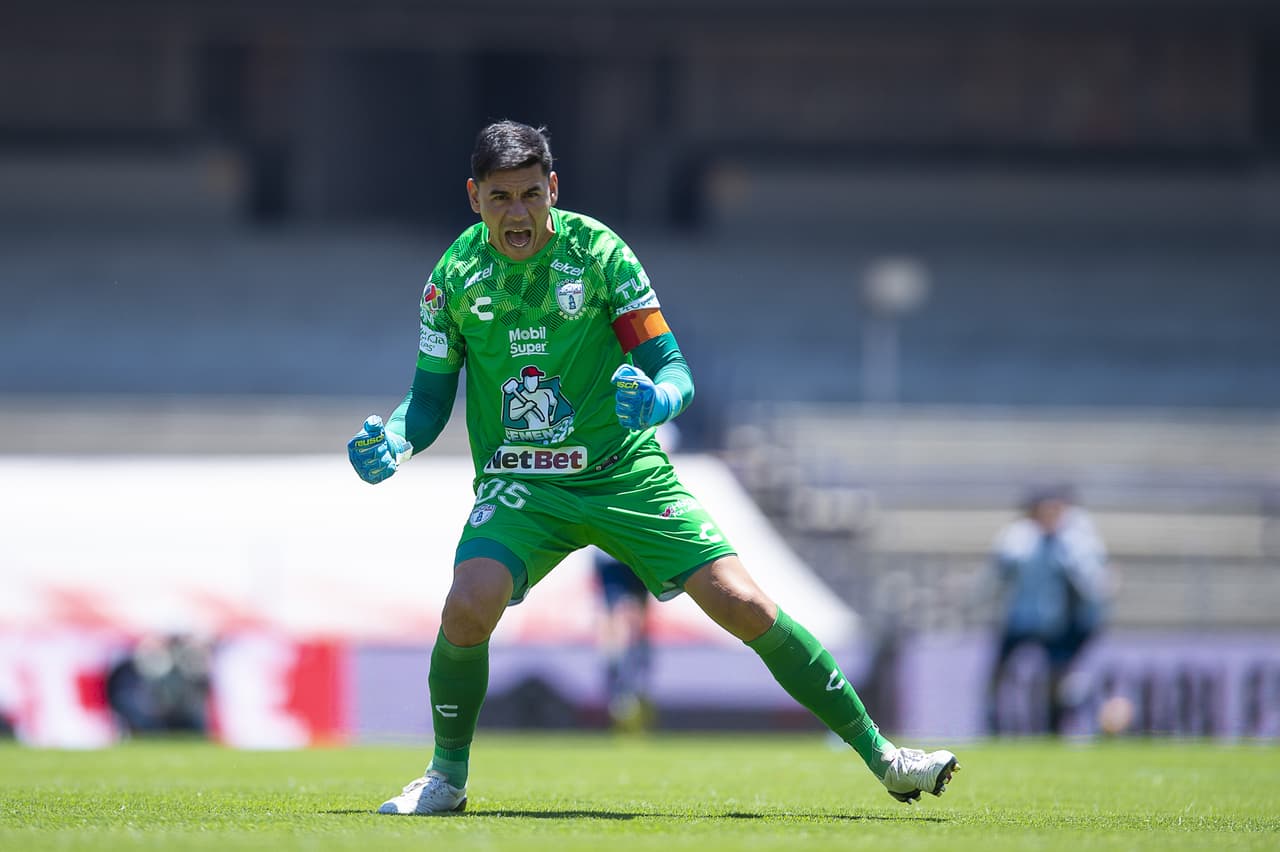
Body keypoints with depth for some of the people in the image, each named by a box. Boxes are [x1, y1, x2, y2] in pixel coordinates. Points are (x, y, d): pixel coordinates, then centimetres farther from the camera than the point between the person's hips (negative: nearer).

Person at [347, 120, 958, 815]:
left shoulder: (598, 251, -9)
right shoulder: (455, 275, -4)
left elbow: (672, 368, -7)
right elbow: (431, 398, 6)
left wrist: (658, 398, -31)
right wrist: (394, 439, -16)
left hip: (623, 471, 0)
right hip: (518, 484, 0)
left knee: (743, 605, -10)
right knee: (468, 606, -28)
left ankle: (883, 759, 2)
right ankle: (447, 779, -3)